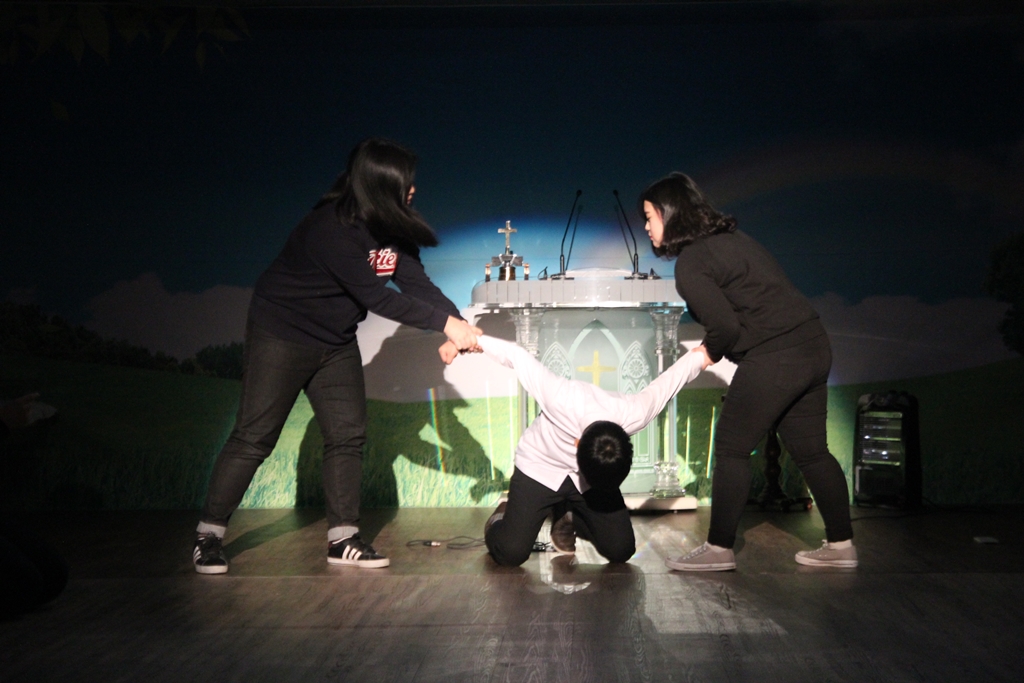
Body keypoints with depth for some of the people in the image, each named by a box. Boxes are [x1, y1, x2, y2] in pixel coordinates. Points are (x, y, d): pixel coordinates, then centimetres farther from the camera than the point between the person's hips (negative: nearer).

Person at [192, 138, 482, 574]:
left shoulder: (392, 230, -4)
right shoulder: (333, 229, -29)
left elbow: (417, 284, -11)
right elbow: (377, 298, -32)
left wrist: (460, 325, -27)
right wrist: (445, 322, -32)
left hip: (336, 343, 8)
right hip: (281, 336, -8)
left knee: (348, 436, 3)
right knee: (254, 436, -4)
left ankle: (342, 539, 10)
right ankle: (208, 536, 7)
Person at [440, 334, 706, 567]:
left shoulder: (635, 413, -32)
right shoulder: (563, 398, -41)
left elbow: (667, 380, -11)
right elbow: (517, 355, -27)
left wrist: (700, 355, 8)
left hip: (591, 477, 3)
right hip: (540, 468, -3)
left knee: (620, 550, -8)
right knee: (511, 553, -16)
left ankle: (569, 517, 20)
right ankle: (502, 518, 20)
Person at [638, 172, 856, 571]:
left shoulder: (690, 263, -11)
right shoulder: (730, 238, 17)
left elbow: (725, 326, -16)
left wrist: (711, 353, 4)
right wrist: (714, 346, 12)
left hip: (772, 358, -9)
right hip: (812, 346, 9)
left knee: (731, 449, 1)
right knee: (810, 450, 15)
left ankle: (719, 549, 8)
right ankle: (840, 545, 23)